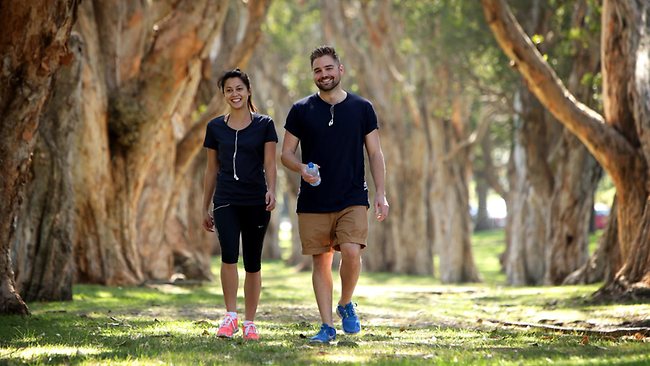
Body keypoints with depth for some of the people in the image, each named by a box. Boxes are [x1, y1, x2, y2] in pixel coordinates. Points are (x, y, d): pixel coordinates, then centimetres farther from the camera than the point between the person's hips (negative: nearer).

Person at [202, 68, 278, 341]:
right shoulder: (216, 127, 8)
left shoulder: (264, 124, 2)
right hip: (226, 201, 0)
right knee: (229, 254, -21)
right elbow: (212, 169, 13)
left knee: (252, 263, 4)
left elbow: (269, 163, -4)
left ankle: (249, 323, 14)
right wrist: (205, 208, 14)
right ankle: (230, 316, -10)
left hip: (256, 201, 0)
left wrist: (271, 191, -22)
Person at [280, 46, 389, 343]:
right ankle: (327, 326, 11)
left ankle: (346, 305, 8)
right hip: (313, 202, 1)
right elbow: (286, 153, 7)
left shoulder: (362, 108, 5)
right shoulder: (301, 110, 5)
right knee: (321, 262, 2)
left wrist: (380, 193, 0)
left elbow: (375, 154, 8)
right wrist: (302, 168, -15)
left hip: (353, 199, -1)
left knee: (351, 252, -19)